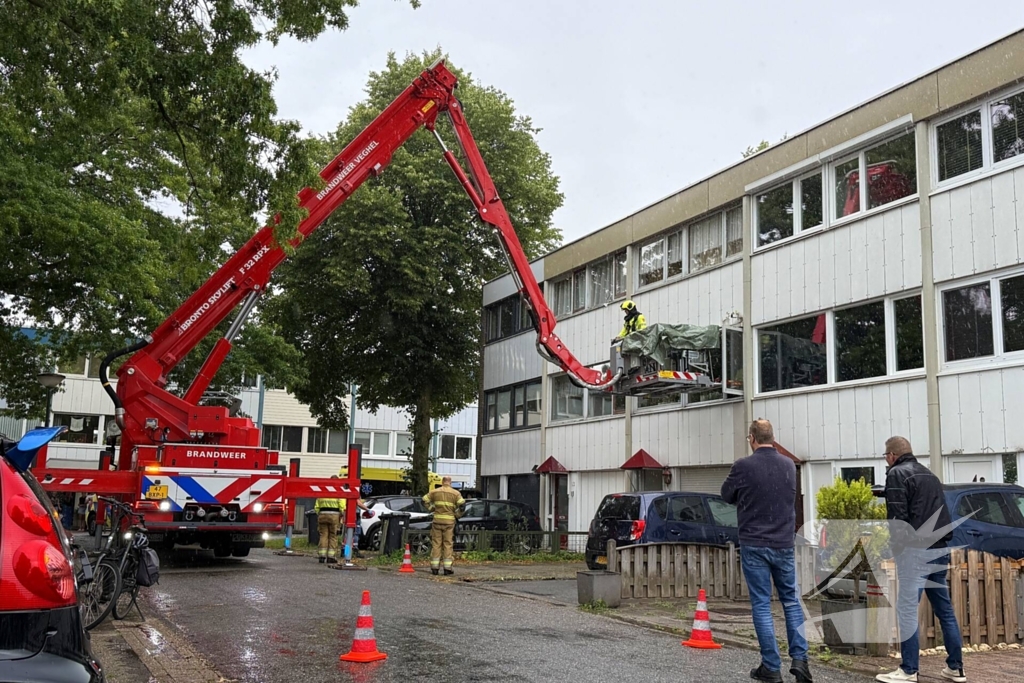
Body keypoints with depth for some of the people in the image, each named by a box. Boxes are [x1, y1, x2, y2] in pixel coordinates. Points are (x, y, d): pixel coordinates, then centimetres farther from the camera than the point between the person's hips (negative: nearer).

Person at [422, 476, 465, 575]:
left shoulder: (435, 492, 6)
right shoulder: (455, 493, 1)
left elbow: (425, 500, 4)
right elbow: (461, 504, -11)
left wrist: (432, 508, 10)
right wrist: (457, 515, 2)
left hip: (437, 520, 1)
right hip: (449, 521, -1)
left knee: (436, 544, 6)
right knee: (448, 544, 4)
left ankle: (434, 568, 6)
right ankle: (447, 568, 3)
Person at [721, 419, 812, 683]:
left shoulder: (743, 466, -13)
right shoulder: (789, 465, 2)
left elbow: (727, 495, 2)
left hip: (754, 544, -4)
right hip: (784, 543, 4)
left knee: (761, 604, 3)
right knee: (791, 601, 15)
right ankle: (799, 658, 7)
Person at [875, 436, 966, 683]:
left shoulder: (897, 474, -5)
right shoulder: (930, 475, 21)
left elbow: (897, 516, -13)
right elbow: (942, 514, 21)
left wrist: (896, 545, -3)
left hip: (915, 551, -9)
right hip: (939, 550, 9)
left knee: (907, 609, -6)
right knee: (944, 609, 12)